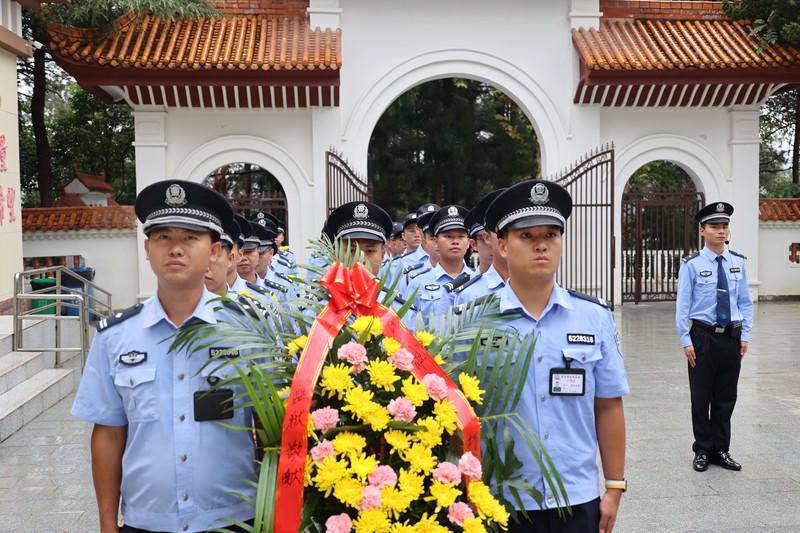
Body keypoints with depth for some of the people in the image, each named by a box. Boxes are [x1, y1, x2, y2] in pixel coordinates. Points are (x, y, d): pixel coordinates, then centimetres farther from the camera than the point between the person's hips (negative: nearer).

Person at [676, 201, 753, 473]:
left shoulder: (738, 262, 4)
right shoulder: (692, 264, -8)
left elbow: (745, 302, 9)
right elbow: (683, 305, -6)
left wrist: (745, 336, 3)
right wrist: (686, 341, -9)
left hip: (732, 338, 4)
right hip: (703, 337, -3)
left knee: (726, 397, 12)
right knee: (701, 397, 7)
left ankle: (721, 450, 25)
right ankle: (703, 450, 21)